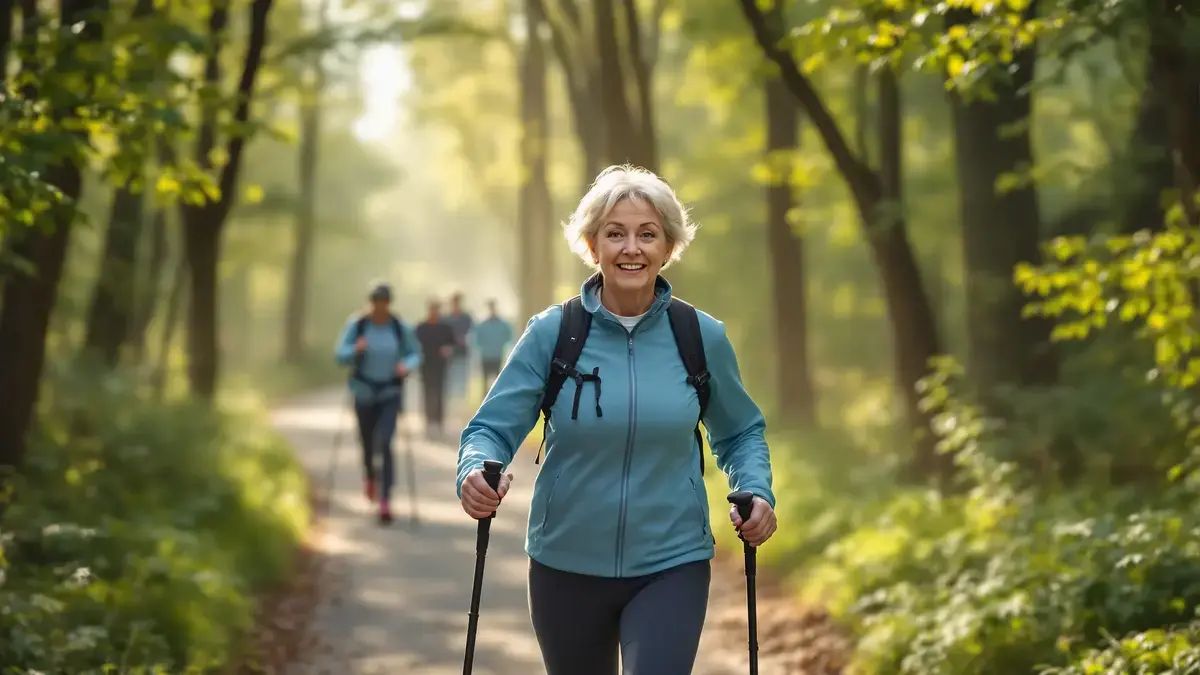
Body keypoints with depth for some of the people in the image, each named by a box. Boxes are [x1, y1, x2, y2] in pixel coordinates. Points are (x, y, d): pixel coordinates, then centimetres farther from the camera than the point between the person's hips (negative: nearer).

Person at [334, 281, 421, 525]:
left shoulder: (400, 327, -7)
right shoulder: (356, 324, -10)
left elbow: (415, 355, 2)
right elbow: (340, 355, -10)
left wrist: (407, 365, -21)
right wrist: (355, 349, -31)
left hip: (390, 393, -1)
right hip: (364, 392, 1)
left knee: (384, 444, -18)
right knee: (367, 442, 14)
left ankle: (385, 502, -18)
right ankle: (370, 476, 51)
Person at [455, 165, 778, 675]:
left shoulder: (702, 337, -3)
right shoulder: (551, 333, -6)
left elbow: (741, 432, 11)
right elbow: (492, 427, -5)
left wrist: (756, 492, -8)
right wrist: (476, 472, -27)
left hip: (671, 567, -1)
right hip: (567, 568, 1)